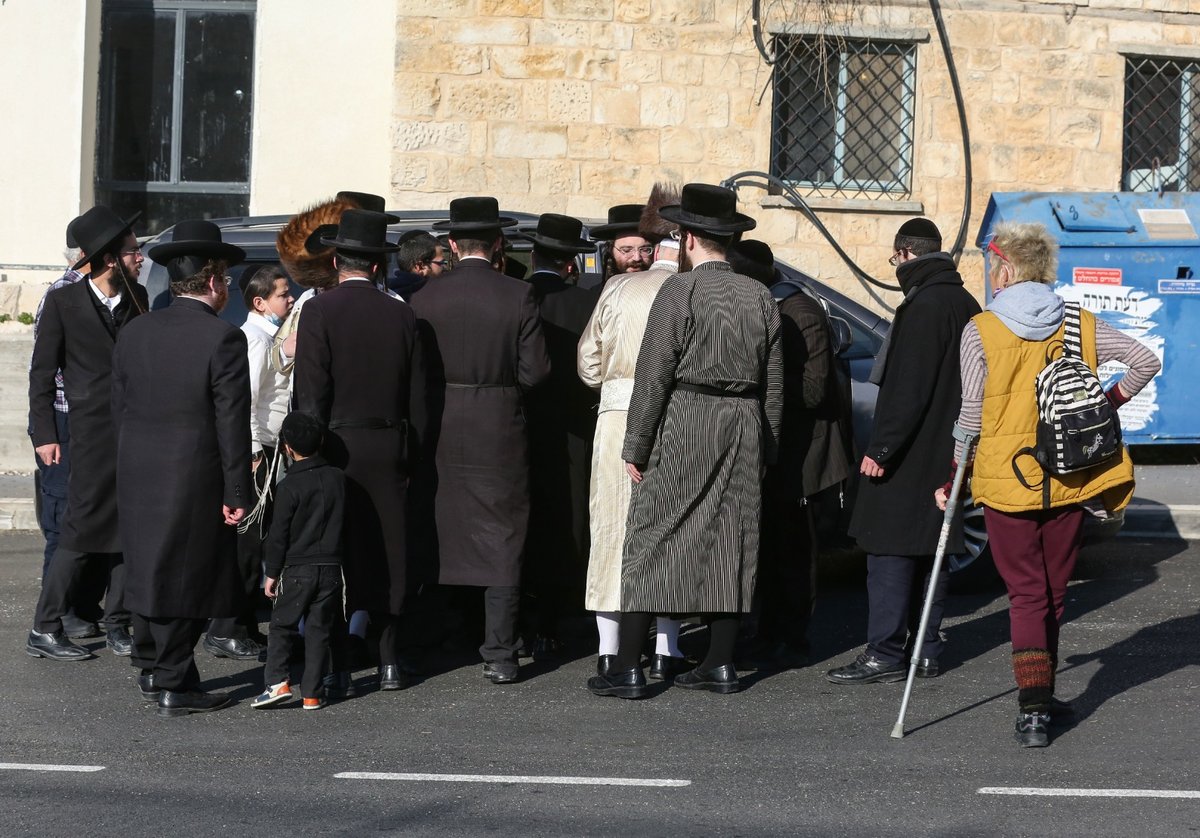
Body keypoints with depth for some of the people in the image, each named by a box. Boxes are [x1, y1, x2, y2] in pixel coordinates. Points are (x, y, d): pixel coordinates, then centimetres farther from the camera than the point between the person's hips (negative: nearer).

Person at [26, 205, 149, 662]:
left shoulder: (138, 298, 9)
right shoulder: (64, 303, -5)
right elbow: (41, 373, 0)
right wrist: (45, 435, -5)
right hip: (94, 434, -5)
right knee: (81, 533, -6)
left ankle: (117, 625, 16)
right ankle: (44, 630, 1)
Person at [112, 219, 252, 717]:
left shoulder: (134, 334, 5)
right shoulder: (223, 339, -13)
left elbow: (119, 408, 9)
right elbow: (232, 424, -13)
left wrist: (136, 464, 17)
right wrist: (237, 493, -9)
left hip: (137, 475, 6)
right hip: (194, 478, -6)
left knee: (147, 568, 17)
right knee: (186, 576, 2)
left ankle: (150, 669, 28)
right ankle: (174, 685, 6)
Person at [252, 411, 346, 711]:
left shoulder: (289, 486, -10)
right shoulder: (338, 479, 3)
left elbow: (279, 534, -8)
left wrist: (272, 573, -1)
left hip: (297, 570, -4)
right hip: (331, 568, 4)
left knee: (282, 627, 6)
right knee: (320, 630, 6)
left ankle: (277, 682, -5)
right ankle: (312, 694, 6)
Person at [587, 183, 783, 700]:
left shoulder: (679, 291, -9)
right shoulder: (760, 297, 9)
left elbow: (653, 377, -11)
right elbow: (773, 386, 11)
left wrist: (635, 447, -6)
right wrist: (765, 450, 19)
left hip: (684, 426, -6)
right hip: (744, 428, 6)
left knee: (649, 542, -2)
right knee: (731, 544, 10)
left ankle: (628, 668, -4)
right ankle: (721, 663, 12)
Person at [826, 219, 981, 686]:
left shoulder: (922, 307, -17)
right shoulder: (965, 305, 13)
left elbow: (906, 391, -22)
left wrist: (881, 448, -20)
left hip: (910, 456, -10)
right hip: (947, 455, 10)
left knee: (890, 551, -6)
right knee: (932, 550, 12)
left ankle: (885, 655, -7)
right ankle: (926, 651, 16)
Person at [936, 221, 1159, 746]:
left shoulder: (980, 331, -7)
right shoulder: (1081, 325, 3)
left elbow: (971, 417, -9)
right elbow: (1145, 362, 0)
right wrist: (1105, 405, 9)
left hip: (1006, 480, -3)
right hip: (1069, 481, 3)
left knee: (1025, 593, 1)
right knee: (1053, 590, 17)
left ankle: (1032, 710, -11)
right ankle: (1041, 695, 26)